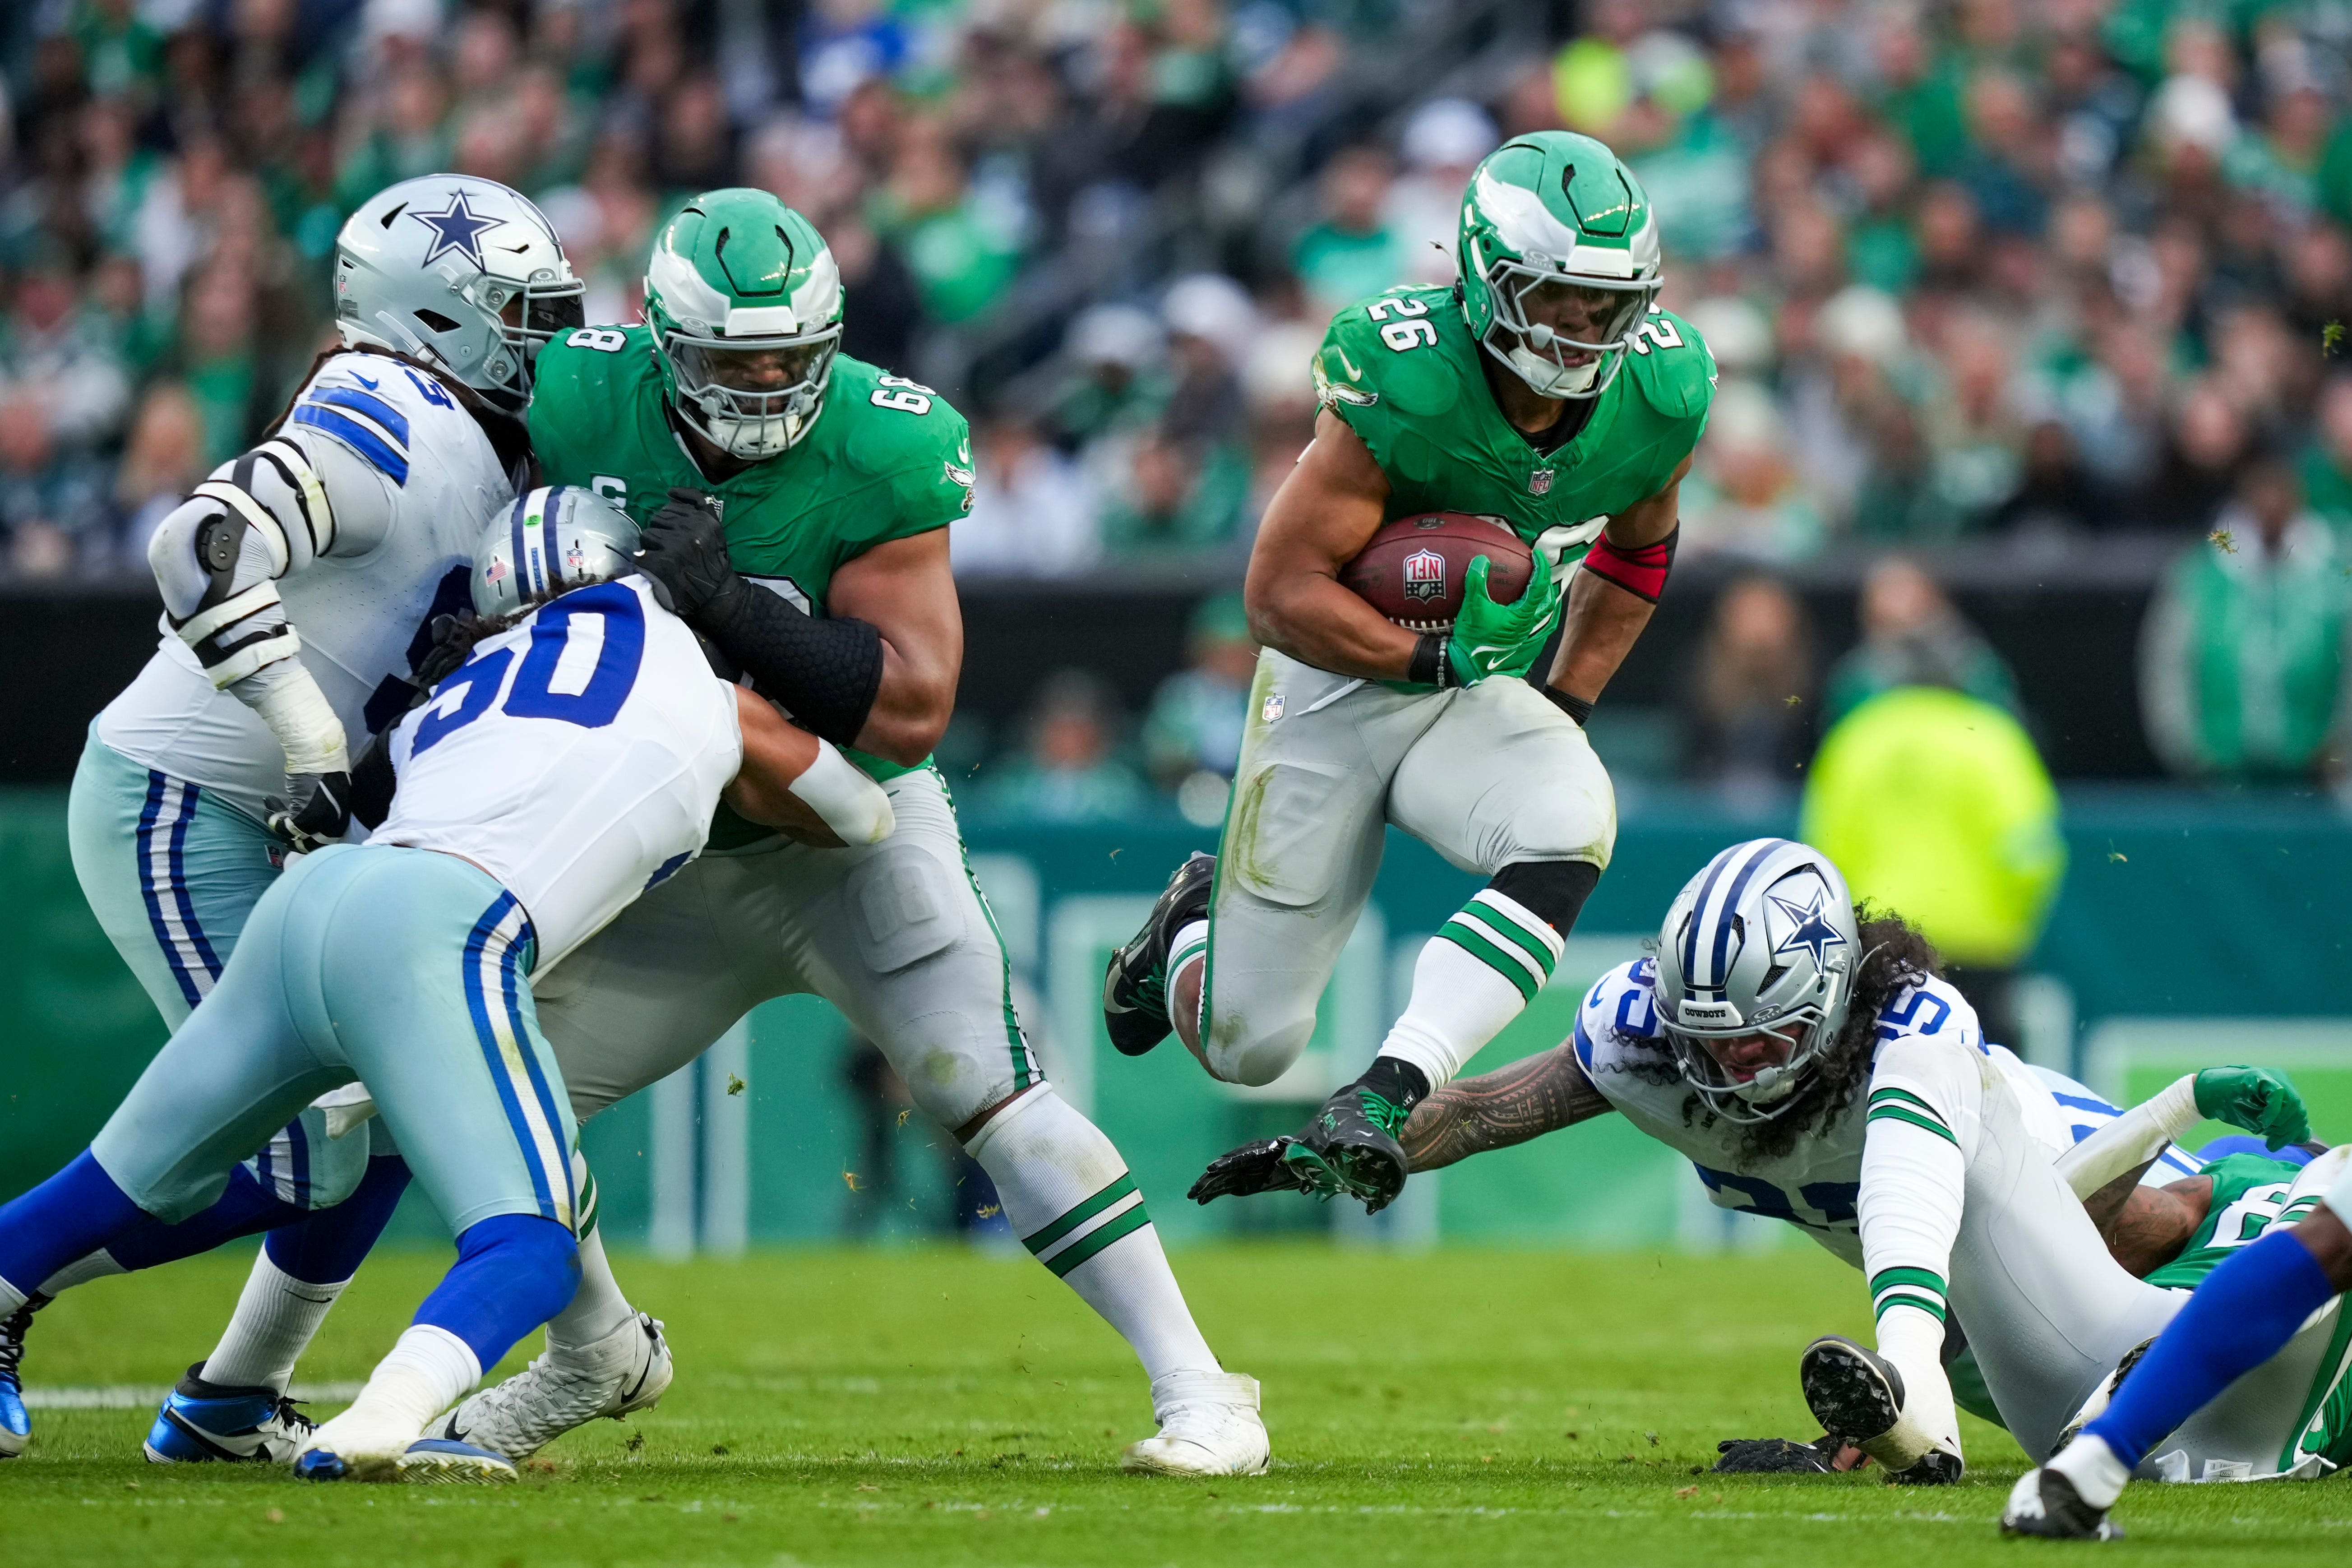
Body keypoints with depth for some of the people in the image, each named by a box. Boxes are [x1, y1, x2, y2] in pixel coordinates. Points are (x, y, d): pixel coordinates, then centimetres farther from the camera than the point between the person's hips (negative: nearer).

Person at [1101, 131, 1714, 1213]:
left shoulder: (1656, 394, -11)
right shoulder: (1406, 385, -26)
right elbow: (1281, 590, -22)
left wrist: (1565, 706, 6)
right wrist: (1438, 658, -29)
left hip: (1486, 699, 4)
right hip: (1339, 686, -3)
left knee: (1571, 830, -33)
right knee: (1246, 1046, -1)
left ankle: (1388, 1096, -35)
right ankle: (1197, 930, 37)